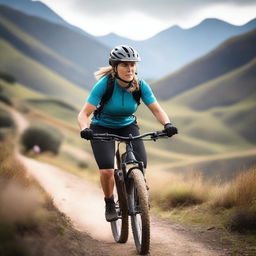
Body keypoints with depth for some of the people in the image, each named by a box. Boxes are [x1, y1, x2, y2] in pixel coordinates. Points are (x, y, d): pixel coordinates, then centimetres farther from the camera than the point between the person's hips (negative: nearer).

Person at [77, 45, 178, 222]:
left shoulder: (140, 85, -18)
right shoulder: (104, 84, -26)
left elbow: (157, 109, -17)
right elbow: (84, 113, -28)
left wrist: (167, 124, -37)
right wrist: (85, 129, -49)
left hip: (127, 126, 3)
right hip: (102, 128, -2)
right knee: (107, 170, -23)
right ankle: (110, 204, 5)